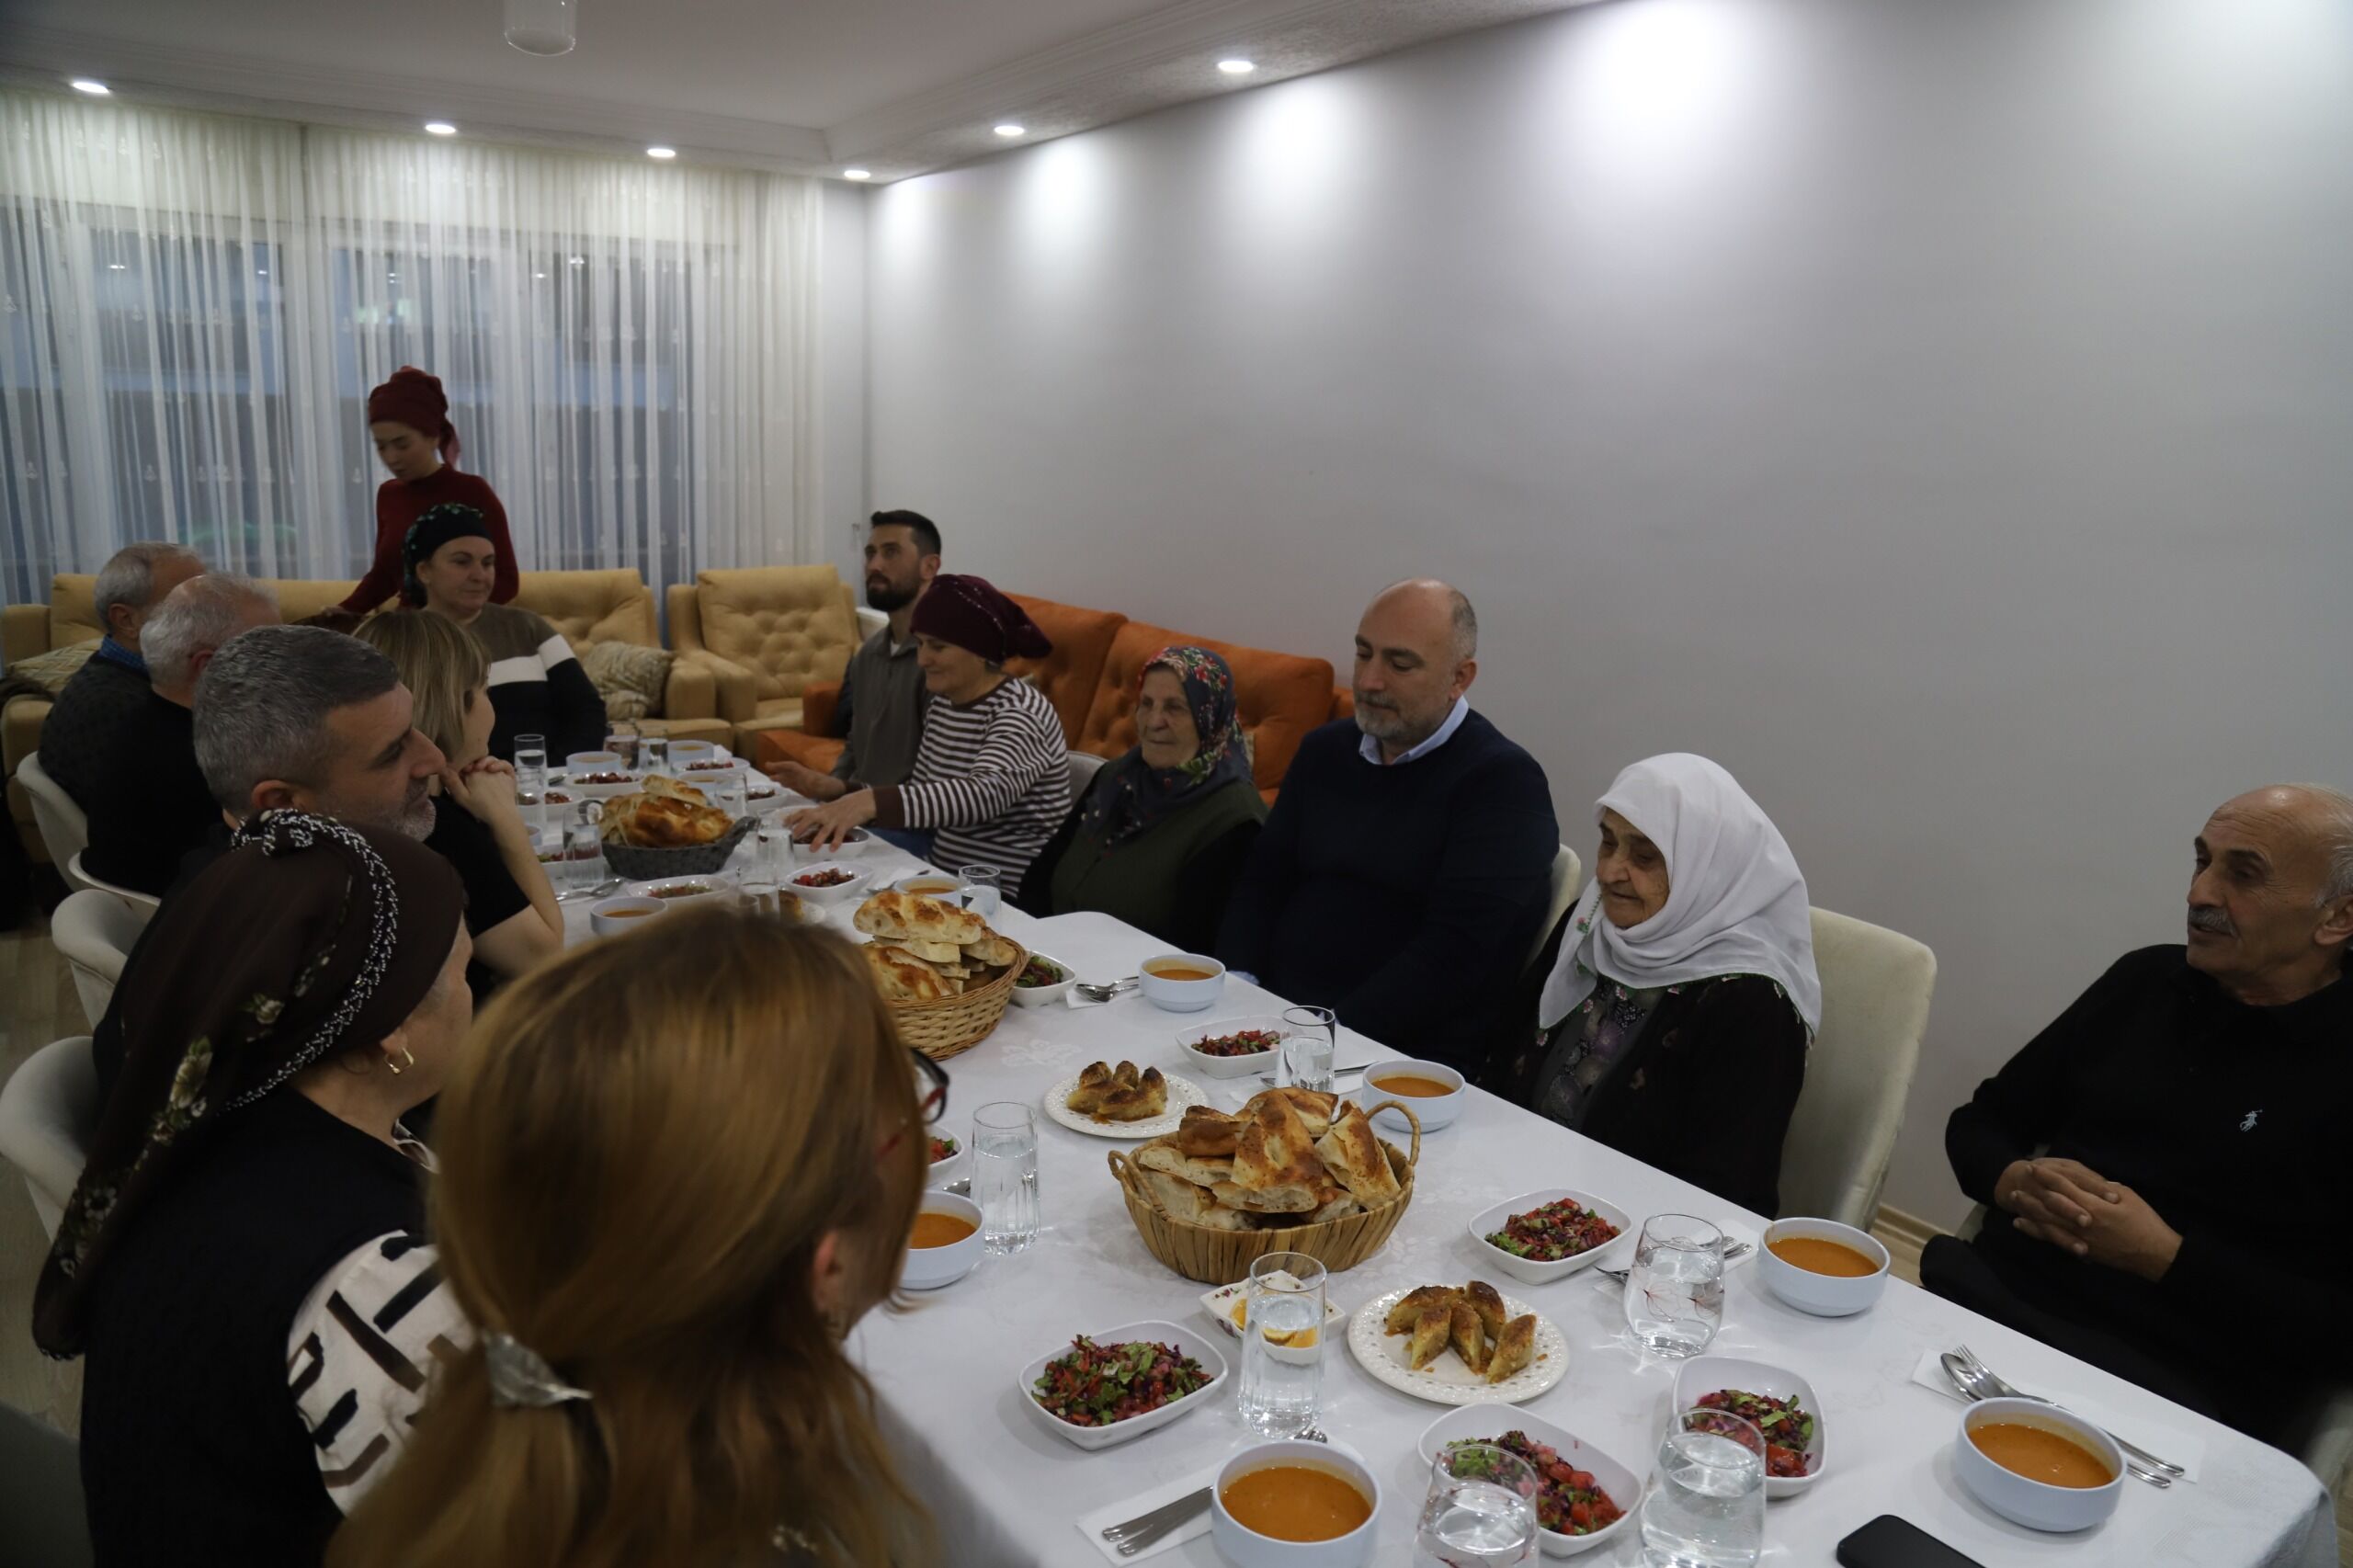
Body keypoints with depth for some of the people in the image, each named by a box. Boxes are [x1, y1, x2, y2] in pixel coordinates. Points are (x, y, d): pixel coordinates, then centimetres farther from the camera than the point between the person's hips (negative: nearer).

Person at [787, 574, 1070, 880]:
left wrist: (871, 802, -46)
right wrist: (842, 812, -6)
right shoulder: (944, 701, 7)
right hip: (944, 867, 8)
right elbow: (922, 791, 10)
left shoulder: (1018, 716, -19)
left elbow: (985, 794, -37)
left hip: (1009, 898, -8)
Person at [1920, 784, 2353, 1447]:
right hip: (1989, 1293, 5)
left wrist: (2164, 1255, -13)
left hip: (2171, 1383, -5)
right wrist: (2013, 1182, -2)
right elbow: (1979, 1123, 19)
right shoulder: (2146, 981, 14)